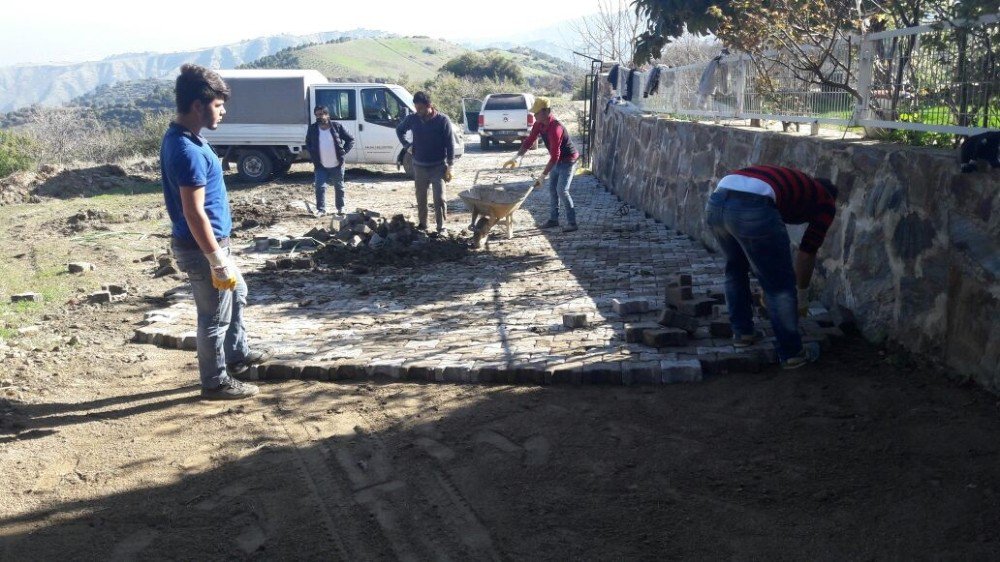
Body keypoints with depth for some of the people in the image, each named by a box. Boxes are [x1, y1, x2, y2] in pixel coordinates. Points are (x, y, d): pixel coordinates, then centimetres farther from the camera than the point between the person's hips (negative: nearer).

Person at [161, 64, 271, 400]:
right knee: (215, 317, 5)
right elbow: (194, 214, -27)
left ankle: (237, 354, 42)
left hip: (208, 243, 10)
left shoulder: (181, 138, 6)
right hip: (202, 248, -10)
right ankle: (216, 383, 20)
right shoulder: (188, 150, -26)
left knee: (236, 293, 27)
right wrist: (218, 261, -22)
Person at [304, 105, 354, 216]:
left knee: (339, 187, 11)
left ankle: (340, 208, 25)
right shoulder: (312, 129, 0)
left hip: (337, 165, -1)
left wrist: (344, 151, -8)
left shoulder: (337, 126, -6)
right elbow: (308, 143, 16)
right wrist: (313, 155, 1)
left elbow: (350, 140, 2)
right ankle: (321, 209, 2)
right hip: (321, 166, 1)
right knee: (320, 187, -6)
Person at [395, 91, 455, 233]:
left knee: (439, 199, -8)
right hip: (419, 167, 4)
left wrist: (449, 167, -11)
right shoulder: (412, 119, -1)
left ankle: (441, 227, -1)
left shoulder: (442, 120, -11)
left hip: (438, 167, -4)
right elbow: (399, 130, 20)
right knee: (420, 198, 13)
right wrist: (407, 145, 5)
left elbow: (450, 144, -9)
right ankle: (422, 224, 27)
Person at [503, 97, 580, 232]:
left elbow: (554, 155, -34)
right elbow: (529, 141, 2)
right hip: (557, 160, 9)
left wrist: (543, 176, -34)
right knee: (552, 188, 11)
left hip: (568, 160, -9)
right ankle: (553, 219, 21)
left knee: (562, 190, -15)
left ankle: (572, 223, -9)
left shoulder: (555, 128, -33)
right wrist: (516, 157, -10)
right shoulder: (539, 124, -6)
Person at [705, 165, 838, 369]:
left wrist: (767, 285, 54)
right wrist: (802, 297, 37)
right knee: (781, 284, 11)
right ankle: (791, 353, 22)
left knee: (736, 268, 31)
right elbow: (807, 253, 23)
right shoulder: (826, 202, 24)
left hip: (716, 200, 7)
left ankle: (742, 332, 39)